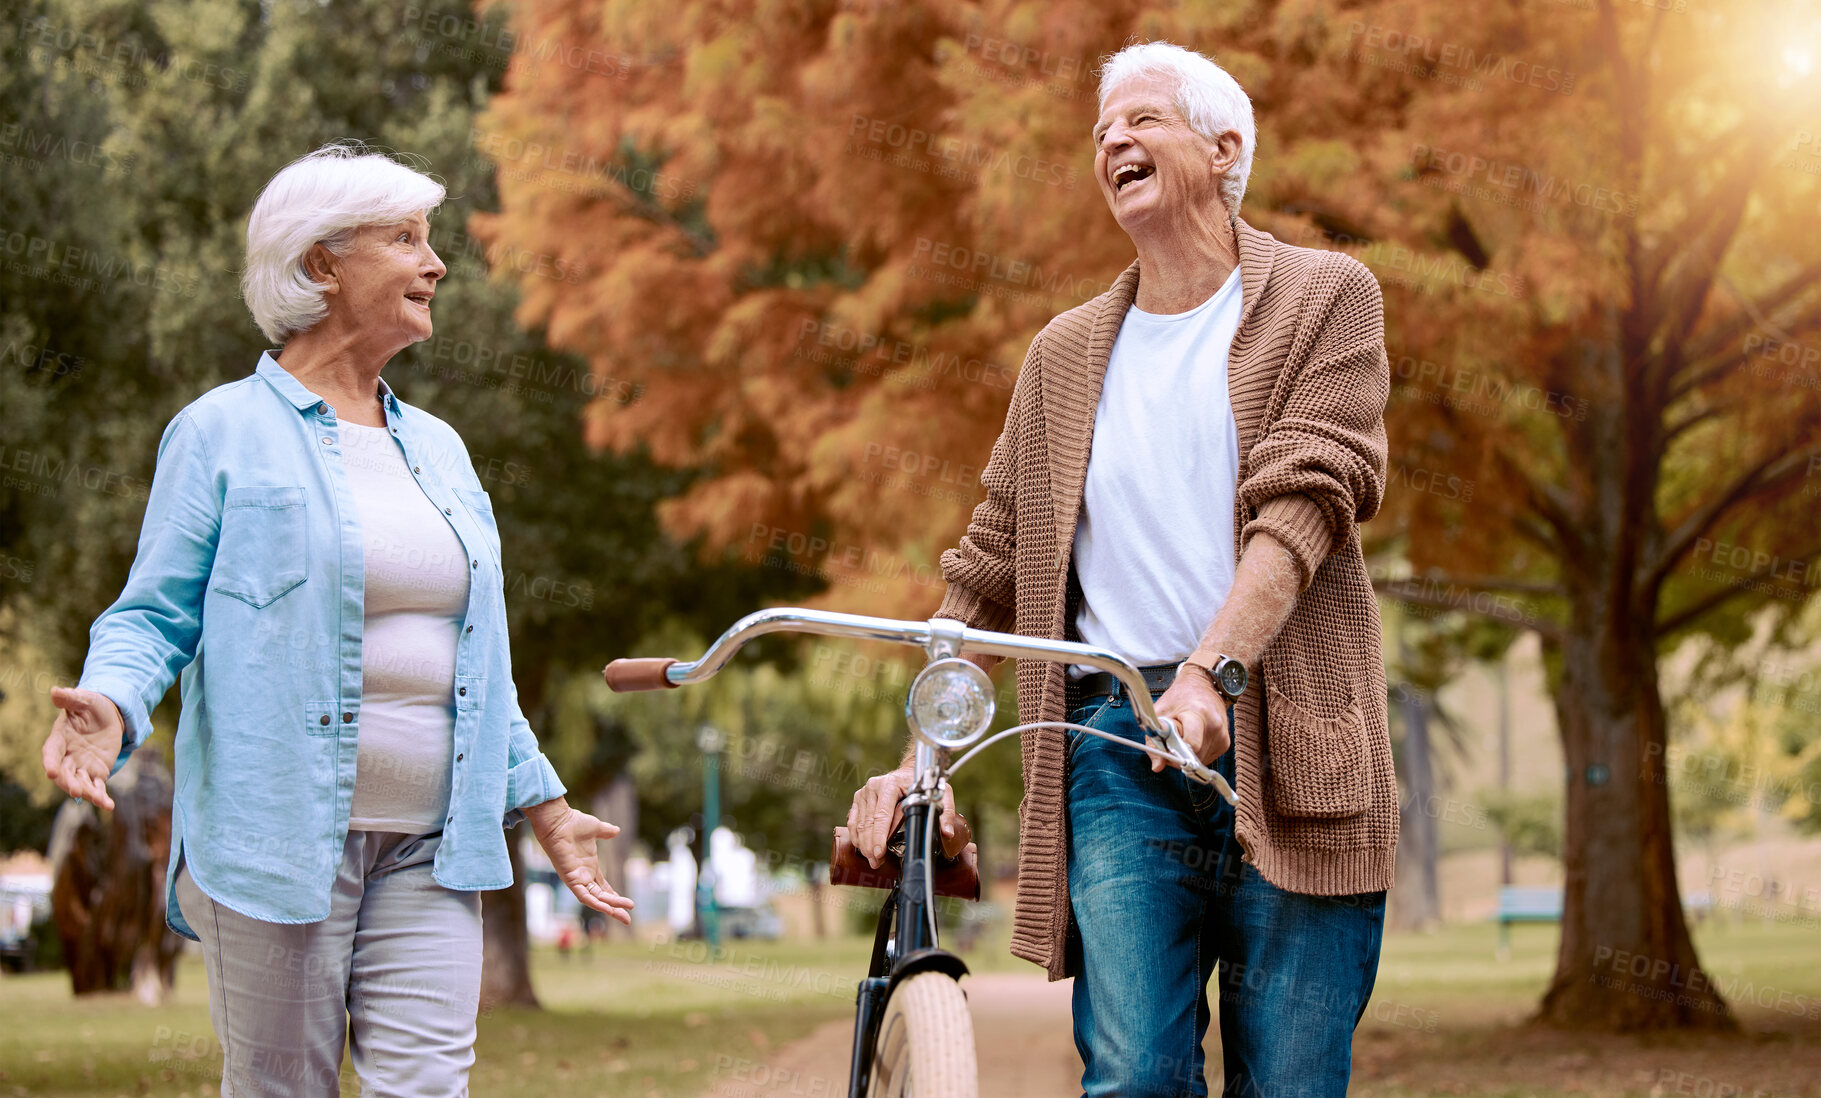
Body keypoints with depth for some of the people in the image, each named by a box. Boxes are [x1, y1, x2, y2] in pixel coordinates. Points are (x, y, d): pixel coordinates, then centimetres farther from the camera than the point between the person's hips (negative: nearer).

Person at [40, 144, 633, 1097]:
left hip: (430, 850, 5)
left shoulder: (437, 448, 18)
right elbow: (152, 615, -3)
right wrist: (108, 705, -24)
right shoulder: (223, 432, 0)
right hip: (280, 834, -5)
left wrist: (543, 807, 22)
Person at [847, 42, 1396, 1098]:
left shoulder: (1326, 298, 7)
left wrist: (1210, 671, -24)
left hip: (1287, 751, -2)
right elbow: (990, 571, 19)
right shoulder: (1068, 352, 18)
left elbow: (1308, 499, -9)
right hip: (1119, 753, 3)